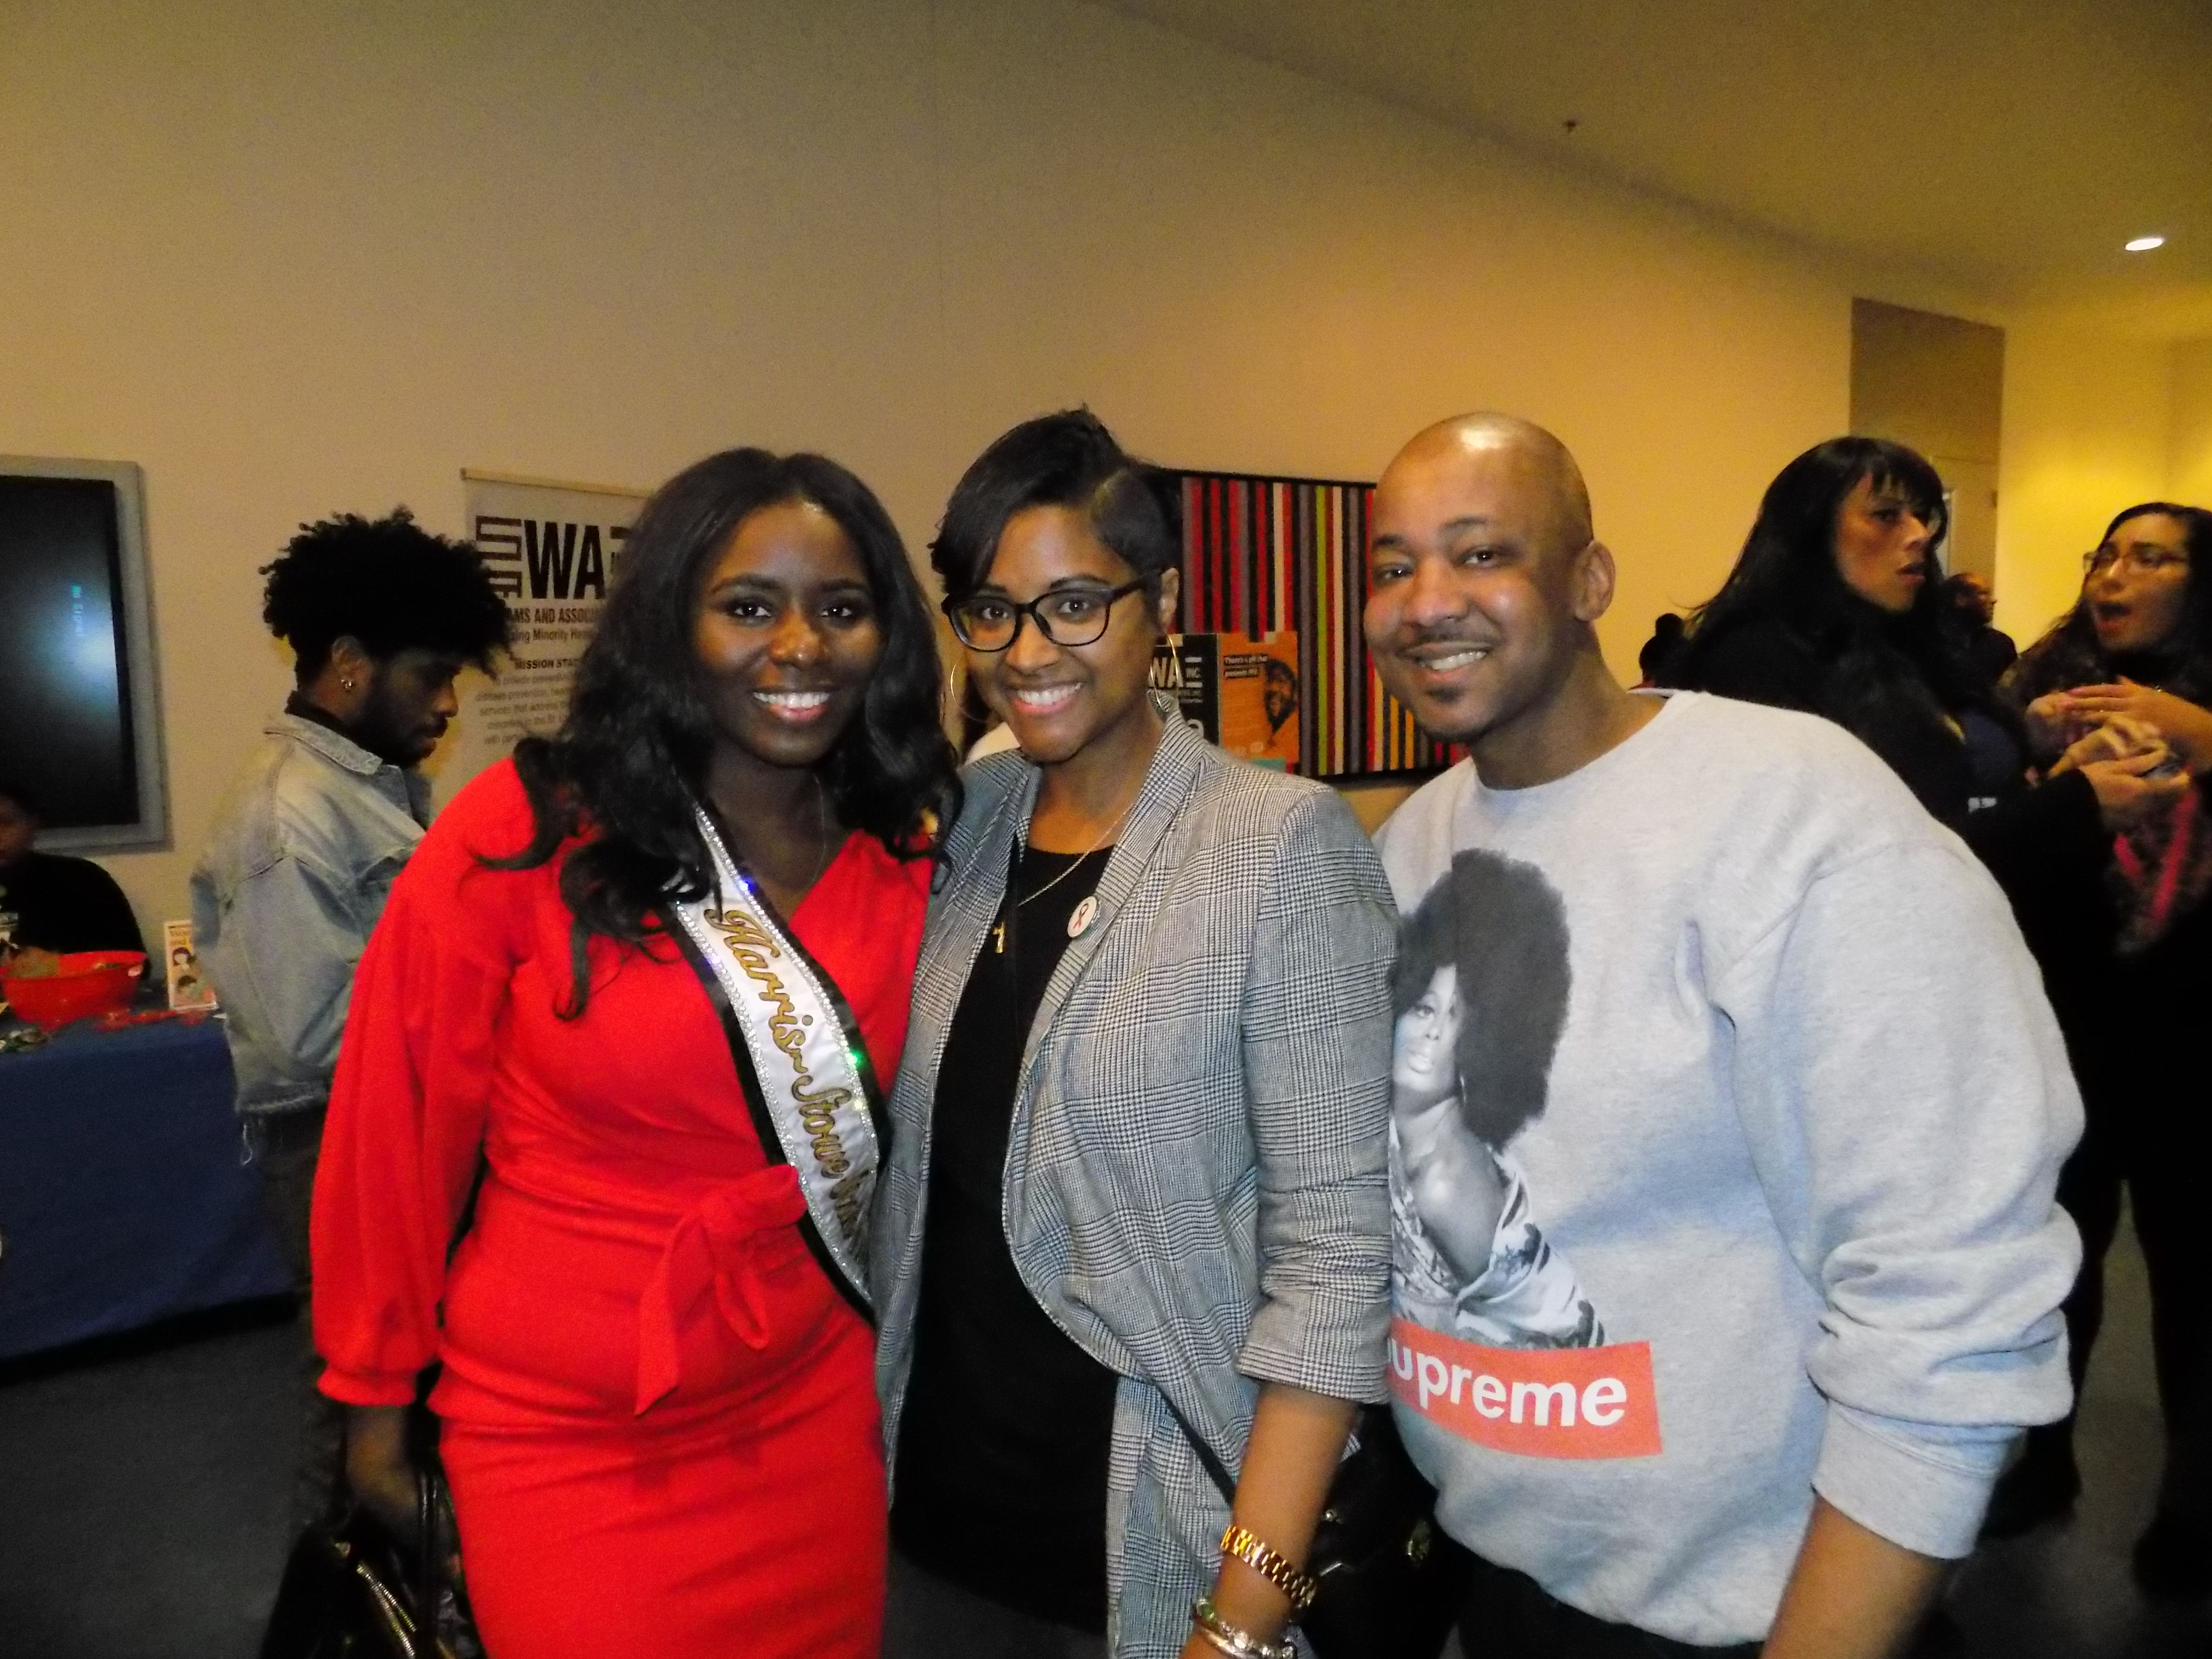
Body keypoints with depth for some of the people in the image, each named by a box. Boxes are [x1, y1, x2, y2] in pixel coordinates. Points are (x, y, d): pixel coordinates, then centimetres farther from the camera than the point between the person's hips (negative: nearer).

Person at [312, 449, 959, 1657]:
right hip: (569, 1447, -3)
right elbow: (398, 1121, -8)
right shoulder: (524, 833, -16)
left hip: (816, 1417, 4)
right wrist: (375, 1395, 0)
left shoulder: (909, 859, -5)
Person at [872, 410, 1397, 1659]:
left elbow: (1334, 1249, -17)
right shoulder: (964, 822, 0)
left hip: (1147, 1537, -4)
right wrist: (870, 1434, 4)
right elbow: (925, 1164, 7)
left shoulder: (1283, 844, -16)